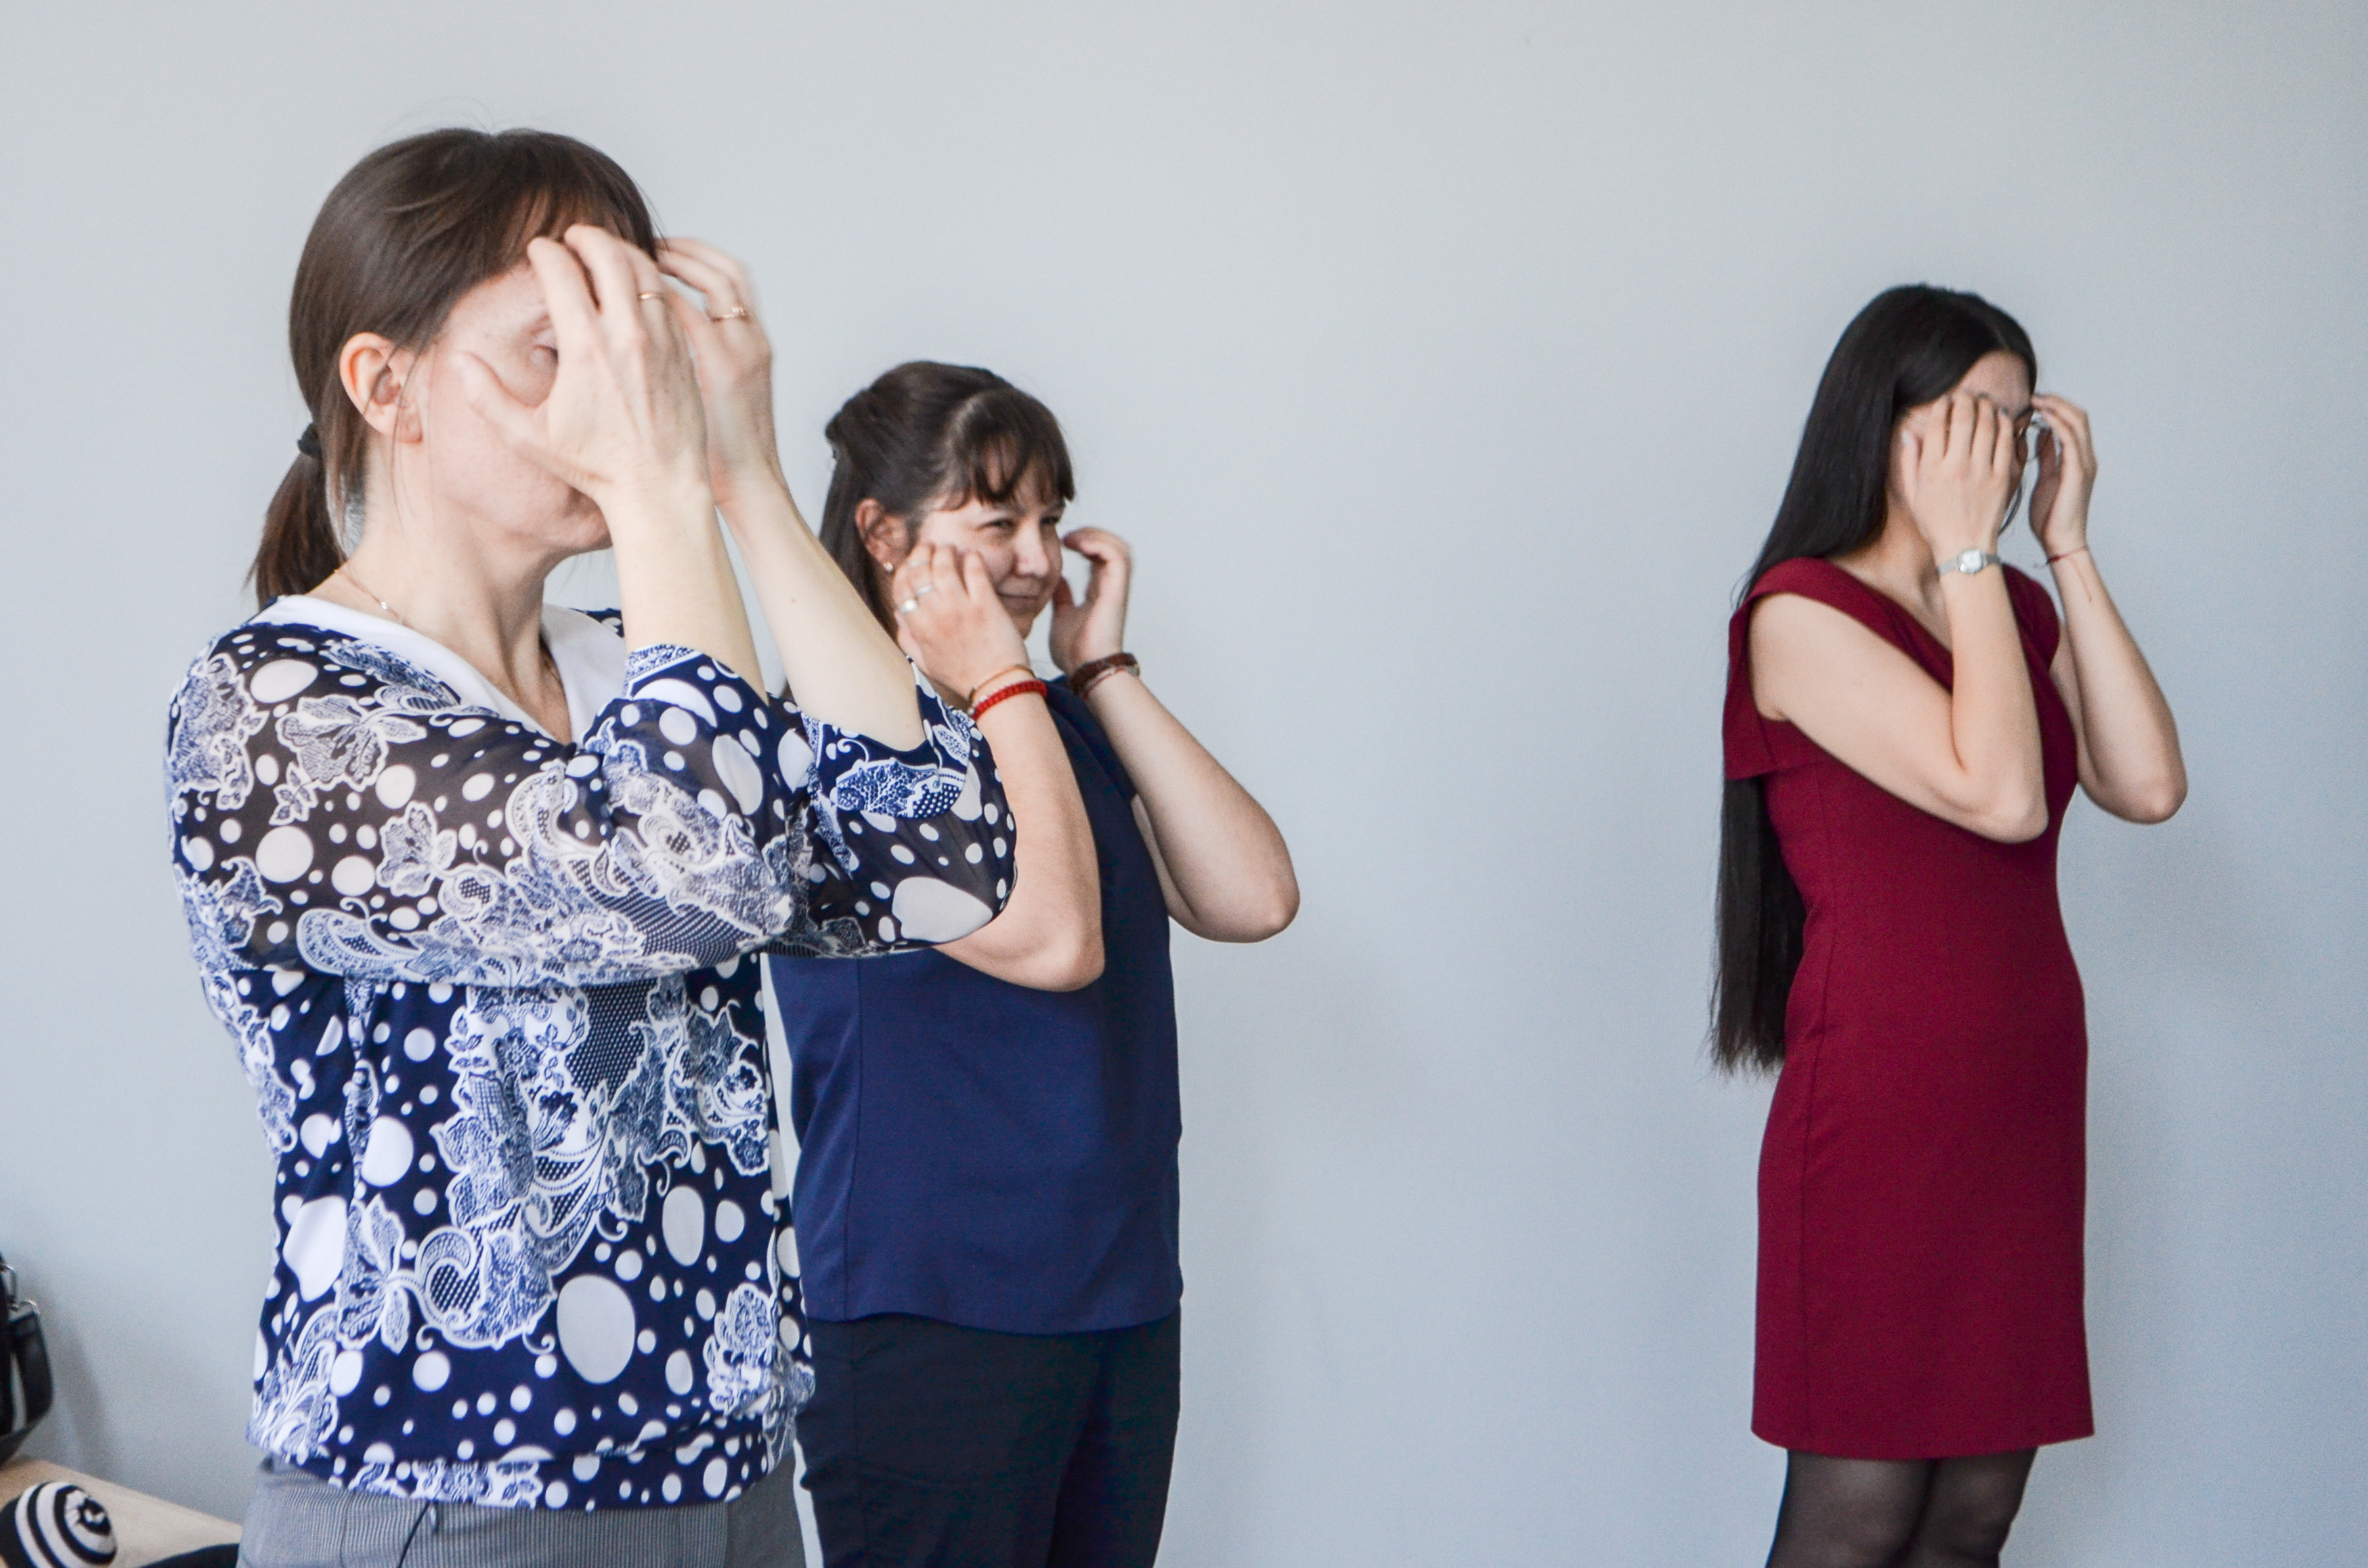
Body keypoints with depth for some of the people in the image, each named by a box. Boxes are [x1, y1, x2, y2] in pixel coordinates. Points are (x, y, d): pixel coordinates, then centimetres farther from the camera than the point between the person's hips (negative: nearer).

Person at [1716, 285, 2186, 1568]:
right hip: (1882, 1107, -7)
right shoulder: (1802, 611, -8)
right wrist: (1965, 550, -12)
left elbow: (2147, 785, -3)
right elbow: (1999, 795, -20)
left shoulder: (2016, 607, 13)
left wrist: (2067, 547, -1)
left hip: (2026, 1100, 7)